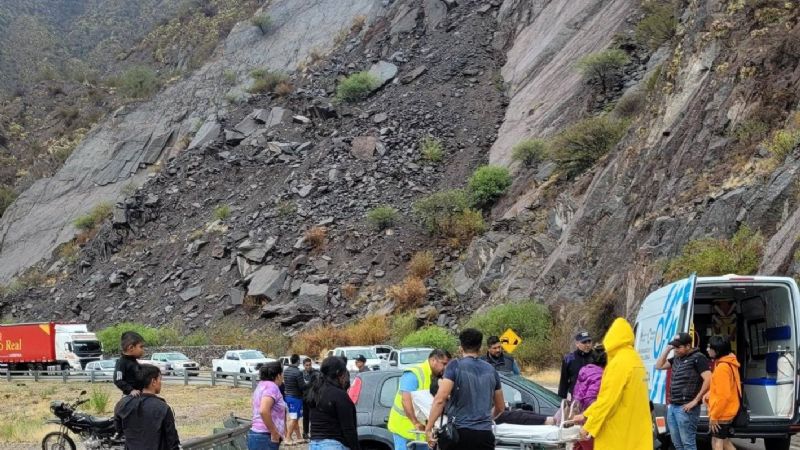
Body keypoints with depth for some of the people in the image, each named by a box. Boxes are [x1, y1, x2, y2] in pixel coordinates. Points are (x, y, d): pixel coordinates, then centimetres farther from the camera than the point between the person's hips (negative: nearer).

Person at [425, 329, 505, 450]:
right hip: (485, 434, 3)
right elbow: (500, 407, 22)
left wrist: (428, 428, -11)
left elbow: (440, 400, -14)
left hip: (460, 432, -3)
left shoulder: (455, 366, -3)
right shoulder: (491, 370, 12)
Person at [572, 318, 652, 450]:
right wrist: (586, 416, 21)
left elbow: (608, 399, -17)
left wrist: (589, 425, -10)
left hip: (618, 435, -9)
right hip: (635, 432, 9)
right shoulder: (634, 359, 14)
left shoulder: (619, 362, -14)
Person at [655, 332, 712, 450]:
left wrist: (695, 401, -18)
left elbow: (708, 380, -19)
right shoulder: (677, 358, 14)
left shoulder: (698, 358, -11)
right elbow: (659, 366, 22)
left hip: (685, 408, -9)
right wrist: (668, 349, 9)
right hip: (672, 407, 9)